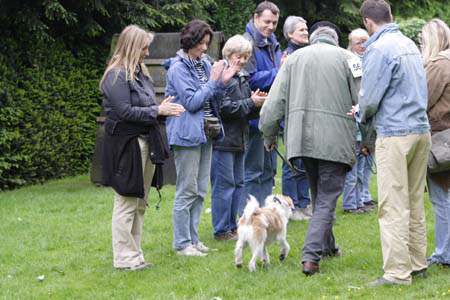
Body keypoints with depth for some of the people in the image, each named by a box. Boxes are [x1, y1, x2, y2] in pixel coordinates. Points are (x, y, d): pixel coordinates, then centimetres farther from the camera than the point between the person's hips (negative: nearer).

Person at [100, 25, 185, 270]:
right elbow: (125, 111, -19)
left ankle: (134, 254, 19)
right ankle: (124, 257, -1)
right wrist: (157, 110, -15)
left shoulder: (140, 73, 16)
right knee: (126, 202, -5)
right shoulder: (116, 76, -12)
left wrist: (162, 107, 3)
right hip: (126, 146, -9)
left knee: (140, 203, 12)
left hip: (145, 144, 9)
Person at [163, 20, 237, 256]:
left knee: (200, 190, 11)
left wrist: (222, 82, 1)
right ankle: (182, 243, -1)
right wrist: (213, 82, -14)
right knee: (187, 190, -6)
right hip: (187, 134, -8)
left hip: (205, 133, 8)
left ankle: (192, 237, 18)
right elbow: (192, 102, -17)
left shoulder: (203, 64, 13)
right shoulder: (178, 68, -12)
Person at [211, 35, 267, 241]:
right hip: (222, 139, -9)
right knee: (224, 184, -5)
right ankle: (222, 230, 0)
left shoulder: (242, 78, 17)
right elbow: (223, 108, -21)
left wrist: (257, 104, 3)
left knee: (238, 183, 12)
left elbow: (248, 112, 24)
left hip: (239, 139, 9)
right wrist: (250, 103, -16)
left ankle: (232, 226, 19)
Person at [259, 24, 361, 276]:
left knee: (319, 195, 22)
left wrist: (269, 135, 20)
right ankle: (311, 256, -14)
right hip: (335, 139, -4)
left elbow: (274, 102, 8)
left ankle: (328, 246, 32)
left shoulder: (294, 58, 12)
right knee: (327, 199, -2)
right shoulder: (347, 58, 4)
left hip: (301, 138, 4)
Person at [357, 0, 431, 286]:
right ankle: (418, 264, 18)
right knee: (415, 203, 13)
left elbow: (369, 98, -13)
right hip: (421, 130, 8)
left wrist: (363, 117, 11)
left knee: (393, 207, -4)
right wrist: (369, 115, 23)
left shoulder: (379, 49, -13)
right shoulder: (410, 45, 11)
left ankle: (397, 272, -4)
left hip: (395, 134, -8)